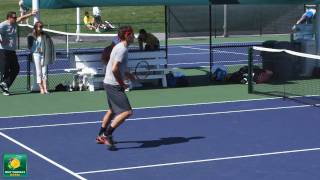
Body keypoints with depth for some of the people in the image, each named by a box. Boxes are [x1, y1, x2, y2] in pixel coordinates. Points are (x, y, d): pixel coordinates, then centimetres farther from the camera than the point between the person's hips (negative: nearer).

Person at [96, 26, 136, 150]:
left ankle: (101, 136, 36)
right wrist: (122, 84, -15)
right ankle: (106, 135, -12)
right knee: (127, 112, -14)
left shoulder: (119, 47, 15)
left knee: (113, 110, 26)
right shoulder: (122, 49, -17)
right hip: (114, 85, -11)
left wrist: (132, 77, 12)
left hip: (109, 83, 11)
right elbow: (115, 69, -26)